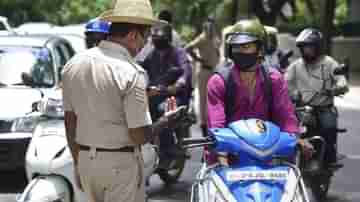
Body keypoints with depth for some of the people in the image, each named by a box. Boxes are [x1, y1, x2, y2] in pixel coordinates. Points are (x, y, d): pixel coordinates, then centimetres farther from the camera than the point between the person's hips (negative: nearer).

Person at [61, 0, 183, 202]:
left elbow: (70, 122, 8)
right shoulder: (131, 73, -18)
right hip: (121, 163, -6)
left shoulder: (74, 64, 1)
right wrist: (166, 121, 2)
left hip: (85, 160, 6)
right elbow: (140, 136, -17)